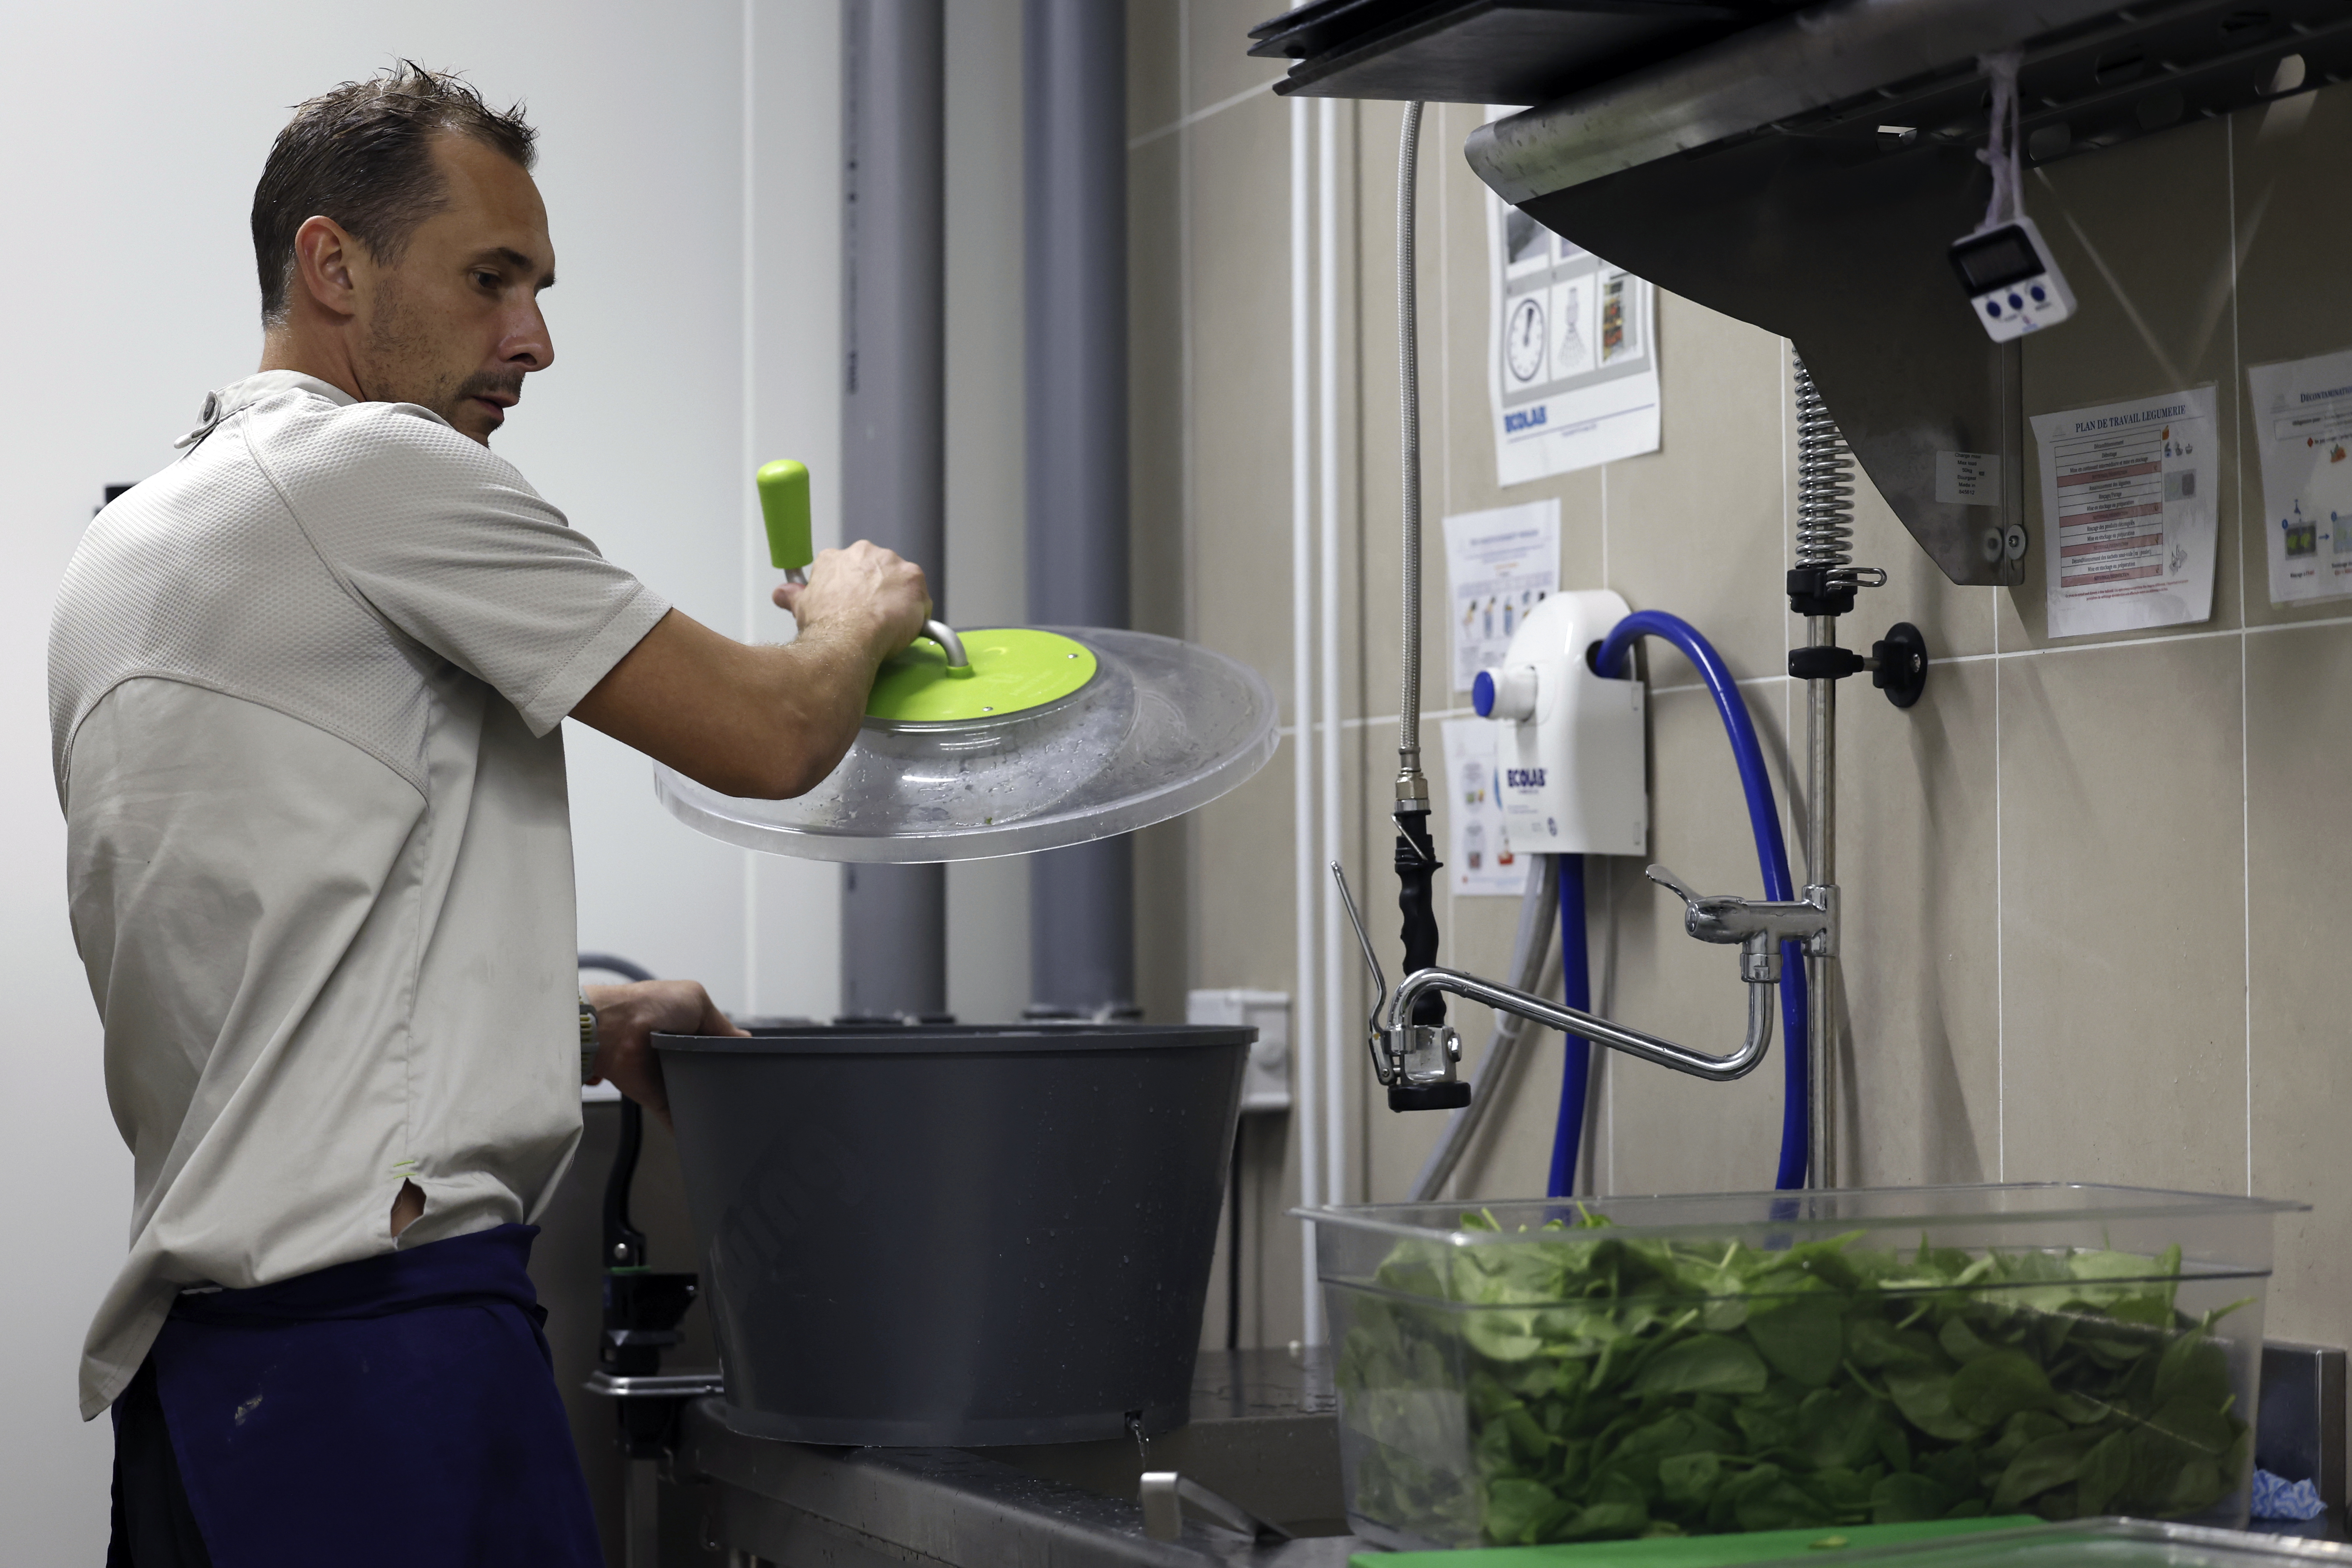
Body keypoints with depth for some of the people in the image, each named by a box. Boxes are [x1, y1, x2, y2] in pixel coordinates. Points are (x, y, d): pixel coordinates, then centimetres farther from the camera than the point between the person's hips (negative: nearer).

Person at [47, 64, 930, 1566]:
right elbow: (770, 738, -5)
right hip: (380, 1315, -10)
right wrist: (858, 613, 16)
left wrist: (578, 1020, 28)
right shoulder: (372, 468, -6)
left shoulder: (129, 547, 22)